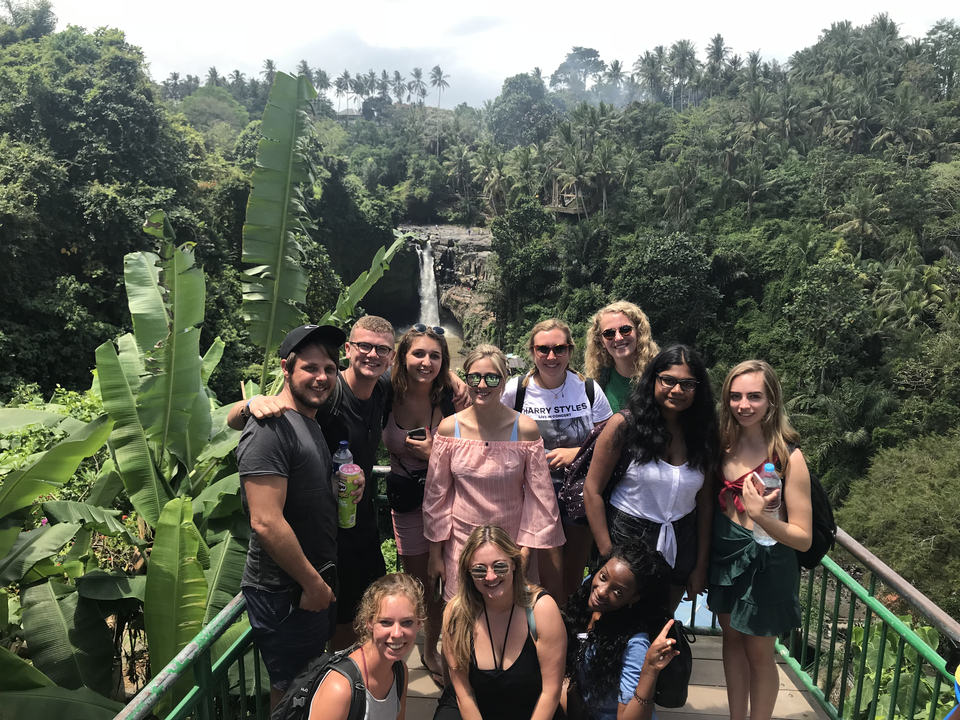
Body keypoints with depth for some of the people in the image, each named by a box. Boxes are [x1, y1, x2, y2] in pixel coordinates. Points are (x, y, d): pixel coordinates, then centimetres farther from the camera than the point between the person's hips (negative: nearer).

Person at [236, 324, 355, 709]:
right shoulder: (271, 428, -21)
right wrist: (313, 583, -19)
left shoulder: (311, 424, 10)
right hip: (286, 595, -9)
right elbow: (266, 522, -26)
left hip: (314, 585, 9)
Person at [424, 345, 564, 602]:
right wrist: (435, 553, 3)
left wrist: (526, 549, -4)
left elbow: (539, 495, -3)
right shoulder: (449, 428, -5)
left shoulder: (525, 429, -9)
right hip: (461, 541, 1)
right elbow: (436, 493, 1)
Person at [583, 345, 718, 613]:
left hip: (679, 548, 4)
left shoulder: (701, 435, 1)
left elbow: (705, 504, 4)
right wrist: (608, 556, -12)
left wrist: (701, 565, 4)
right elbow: (592, 491, -11)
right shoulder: (625, 425, -11)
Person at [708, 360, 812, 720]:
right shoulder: (725, 445, -6)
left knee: (759, 655, 12)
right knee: (732, 639, 20)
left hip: (764, 565, -5)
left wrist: (761, 516, -34)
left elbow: (803, 538, -19)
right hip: (724, 556, 5)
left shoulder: (788, 457, -20)